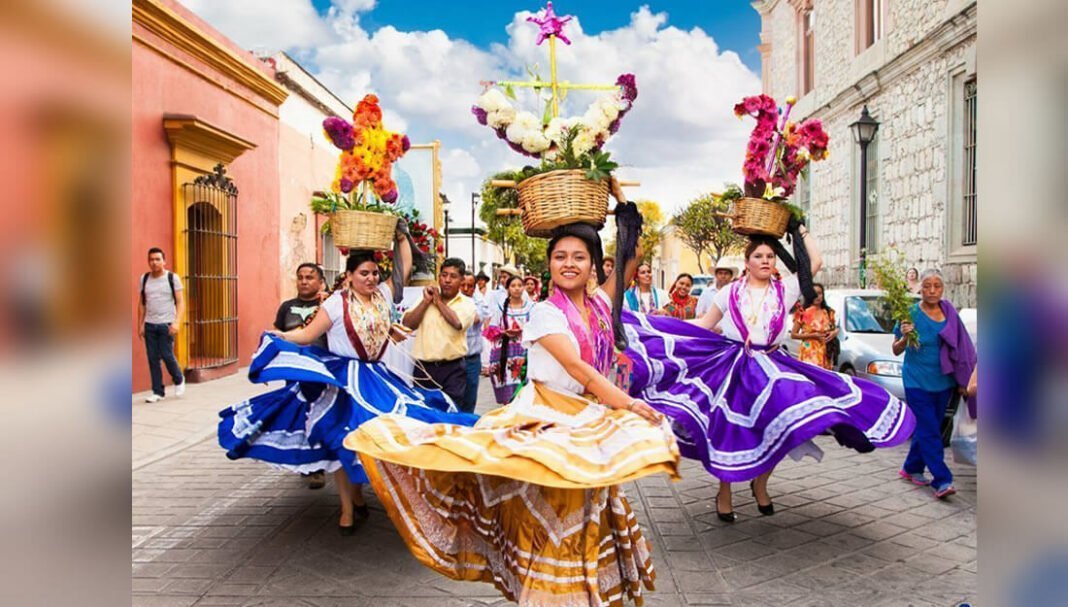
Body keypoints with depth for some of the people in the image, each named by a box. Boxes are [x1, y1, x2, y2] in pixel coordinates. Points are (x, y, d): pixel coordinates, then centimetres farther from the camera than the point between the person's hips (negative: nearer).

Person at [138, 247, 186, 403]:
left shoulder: (173, 278, -3)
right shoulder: (144, 278, 8)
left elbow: (181, 302, -6)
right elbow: (141, 303, 13)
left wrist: (177, 322, -18)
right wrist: (140, 324, 9)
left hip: (166, 324, -4)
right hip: (149, 325, 4)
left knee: (167, 355, -7)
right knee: (153, 358, 3)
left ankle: (179, 380, 21)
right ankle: (157, 392, 11)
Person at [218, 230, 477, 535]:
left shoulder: (383, 294, 4)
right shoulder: (337, 302, -8)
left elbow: (406, 266, 10)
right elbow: (308, 334, -8)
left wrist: (402, 235, 7)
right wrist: (280, 336, -24)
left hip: (375, 376, 5)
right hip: (342, 378, -5)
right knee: (342, 440, 1)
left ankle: (357, 496, 24)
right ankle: (347, 509, 12)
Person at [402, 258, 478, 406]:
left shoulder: (467, 303, 2)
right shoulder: (425, 297, 10)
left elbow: (457, 322, -19)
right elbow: (407, 324, 0)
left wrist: (438, 301, -6)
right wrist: (426, 301, -6)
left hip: (452, 369, -2)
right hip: (423, 367, 3)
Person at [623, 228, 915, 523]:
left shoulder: (785, 289, 6)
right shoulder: (730, 292, 6)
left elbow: (815, 262, -1)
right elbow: (705, 324, 12)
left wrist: (800, 229, 7)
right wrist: (664, 326, 6)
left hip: (772, 368, 1)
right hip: (733, 367, -1)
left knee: (776, 427, -8)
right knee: (729, 430, 0)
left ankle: (760, 484, 20)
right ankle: (724, 493, 19)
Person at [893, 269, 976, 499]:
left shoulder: (950, 312, 4)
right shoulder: (911, 313, -8)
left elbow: (960, 348, 13)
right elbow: (896, 350, -4)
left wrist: (962, 381, 10)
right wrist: (905, 337, -25)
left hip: (943, 381, 5)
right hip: (917, 381, -5)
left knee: (928, 428, 12)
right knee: (929, 431, -7)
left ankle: (912, 468, 27)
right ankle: (941, 480, -6)